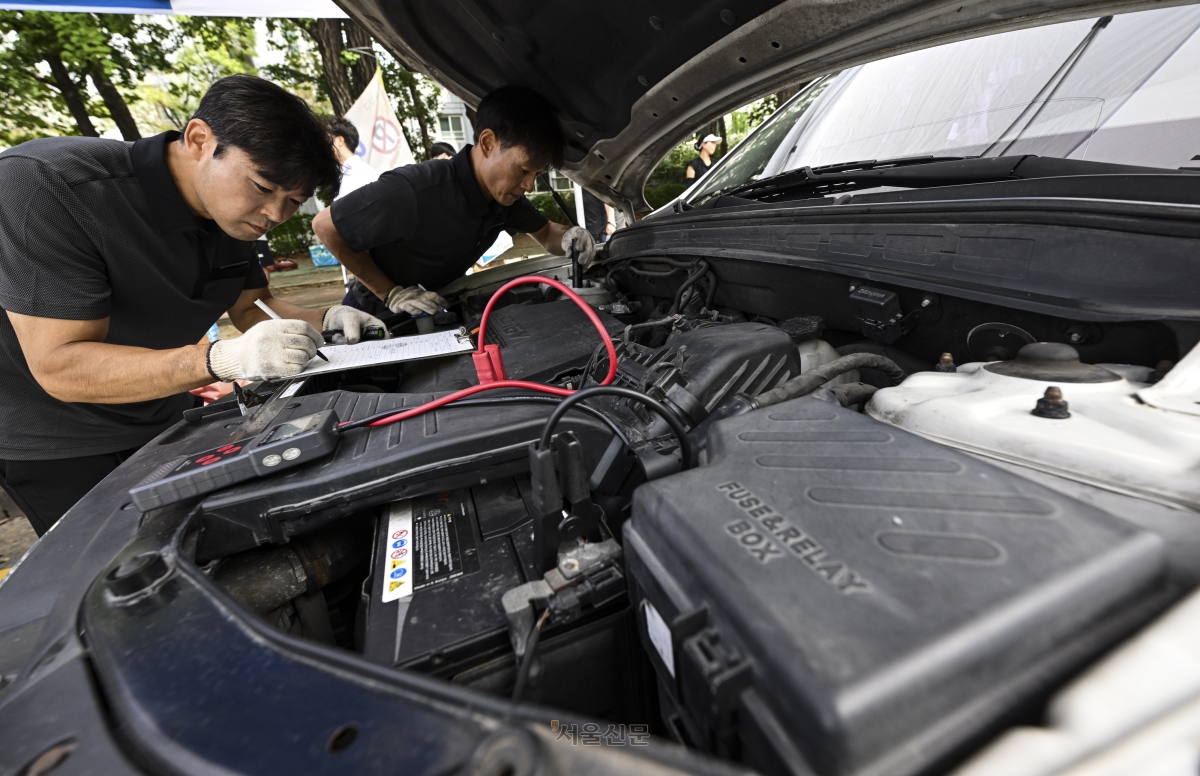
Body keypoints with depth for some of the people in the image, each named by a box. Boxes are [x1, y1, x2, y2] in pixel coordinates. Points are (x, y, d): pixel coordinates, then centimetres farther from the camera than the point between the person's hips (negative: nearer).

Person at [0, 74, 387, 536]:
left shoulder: (234, 215, -9)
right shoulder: (49, 184, -29)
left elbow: (250, 307, 1)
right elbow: (60, 366, -32)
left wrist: (322, 321, -19)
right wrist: (222, 360, -45)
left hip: (164, 420, 6)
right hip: (54, 443, -5)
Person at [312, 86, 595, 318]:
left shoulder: (506, 195, -13)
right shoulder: (413, 191, -33)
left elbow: (546, 233, 2)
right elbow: (325, 225, -23)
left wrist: (568, 238, -21)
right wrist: (390, 293, -21)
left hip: (434, 311, 6)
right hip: (375, 317, -5)